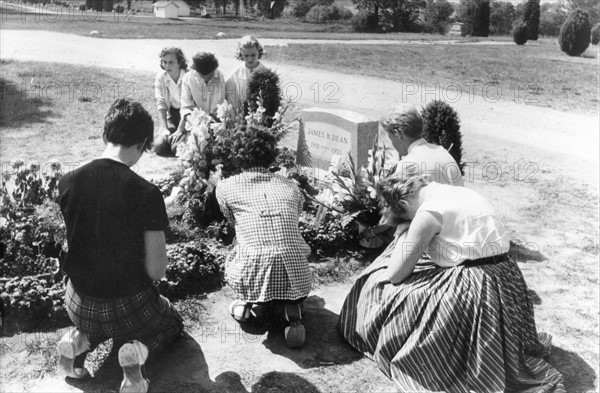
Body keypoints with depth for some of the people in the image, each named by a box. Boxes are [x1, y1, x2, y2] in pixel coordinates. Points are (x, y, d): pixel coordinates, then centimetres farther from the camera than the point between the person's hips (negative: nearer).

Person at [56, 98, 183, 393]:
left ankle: (79, 340, 7)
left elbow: (73, 243, 5)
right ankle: (138, 350, -4)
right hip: (130, 304, -4)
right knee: (172, 323, 28)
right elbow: (156, 271, -19)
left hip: (79, 305, 5)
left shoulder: (67, 182, -12)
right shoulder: (146, 194, -25)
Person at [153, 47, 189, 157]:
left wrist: (179, 130, -25)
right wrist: (164, 128, -16)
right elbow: (161, 104, -5)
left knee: (177, 147, -24)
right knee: (159, 146, -16)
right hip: (171, 115, 4)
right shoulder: (160, 77, -2)